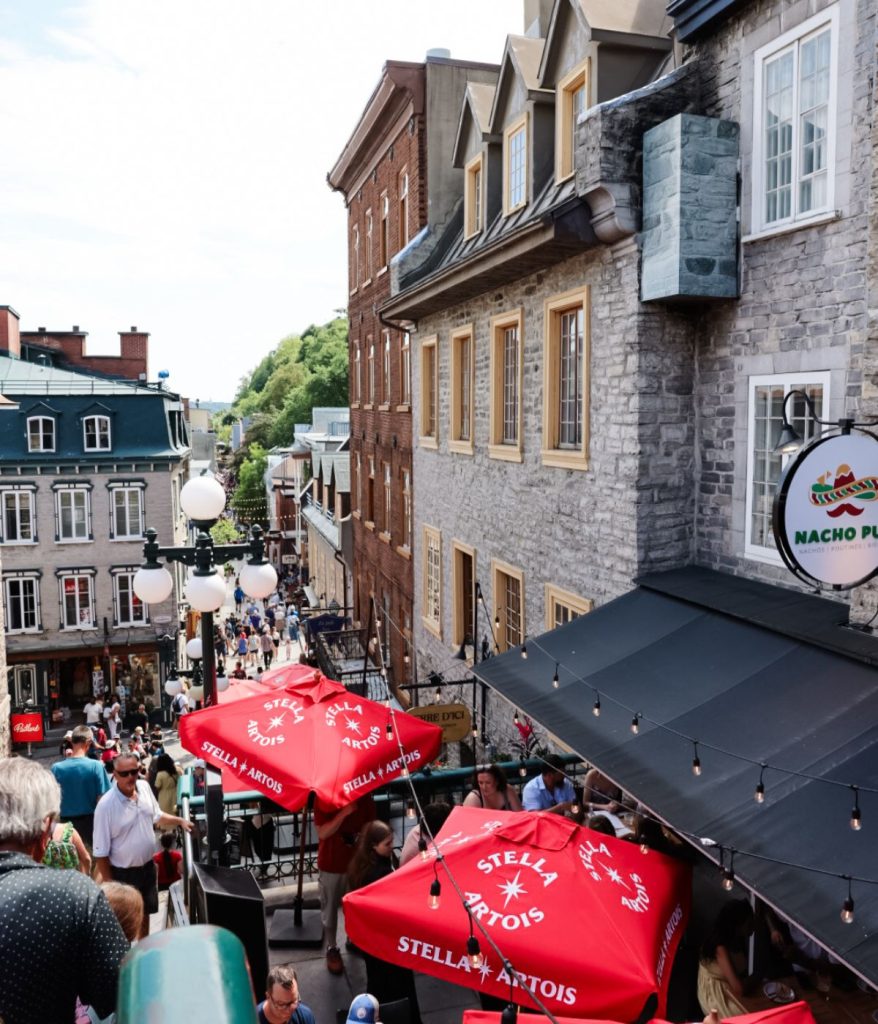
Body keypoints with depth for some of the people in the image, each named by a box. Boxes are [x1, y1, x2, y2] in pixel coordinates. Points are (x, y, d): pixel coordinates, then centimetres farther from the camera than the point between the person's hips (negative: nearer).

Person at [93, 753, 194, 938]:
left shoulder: (144, 787, -8)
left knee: (145, 912, 24)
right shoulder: (106, 805, -25)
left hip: (147, 866, 6)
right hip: (123, 872, -6)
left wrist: (180, 821, -2)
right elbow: (101, 850, -18)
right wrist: (108, 882, -15)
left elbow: (157, 817, 11)